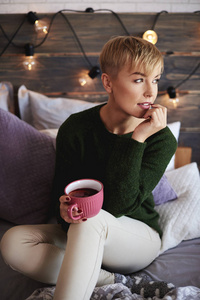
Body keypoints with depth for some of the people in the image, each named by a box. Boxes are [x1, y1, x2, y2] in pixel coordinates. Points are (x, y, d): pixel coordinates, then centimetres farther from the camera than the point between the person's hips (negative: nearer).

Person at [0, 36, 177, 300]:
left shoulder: (162, 139, -15)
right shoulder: (75, 129, -11)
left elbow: (118, 204, -25)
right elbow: (62, 193, -5)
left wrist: (137, 138, -29)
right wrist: (66, 211, -29)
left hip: (140, 238, -2)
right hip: (83, 236, 3)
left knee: (92, 220, -37)